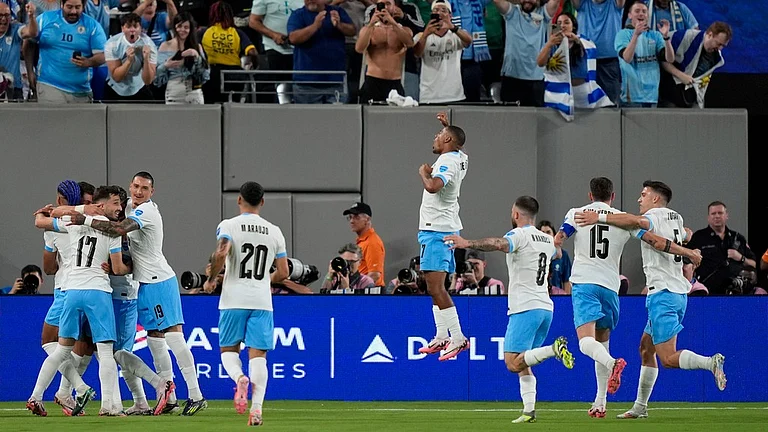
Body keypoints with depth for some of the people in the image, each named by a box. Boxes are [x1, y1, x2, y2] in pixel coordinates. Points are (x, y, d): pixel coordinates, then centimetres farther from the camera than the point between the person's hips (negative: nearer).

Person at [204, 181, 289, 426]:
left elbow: (220, 254, -20)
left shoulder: (228, 226, -2)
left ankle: (240, 378, -22)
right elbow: (283, 272, 8)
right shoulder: (274, 231, 8)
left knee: (228, 349, 11)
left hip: (233, 299, -2)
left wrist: (210, 280, -4)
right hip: (262, 300, 2)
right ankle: (257, 408, -13)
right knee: (258, 355, 1)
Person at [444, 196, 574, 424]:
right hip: (545, 308, 8)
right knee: (523, 366, 12)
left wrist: (468, 243, -38)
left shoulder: (519, 234, -7)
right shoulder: (547, 240, 17)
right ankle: (529, 410, 1)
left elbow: (499, 244, -31)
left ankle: (554, 348, -26)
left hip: (525, 308, -8)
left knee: (513, 363, -14)